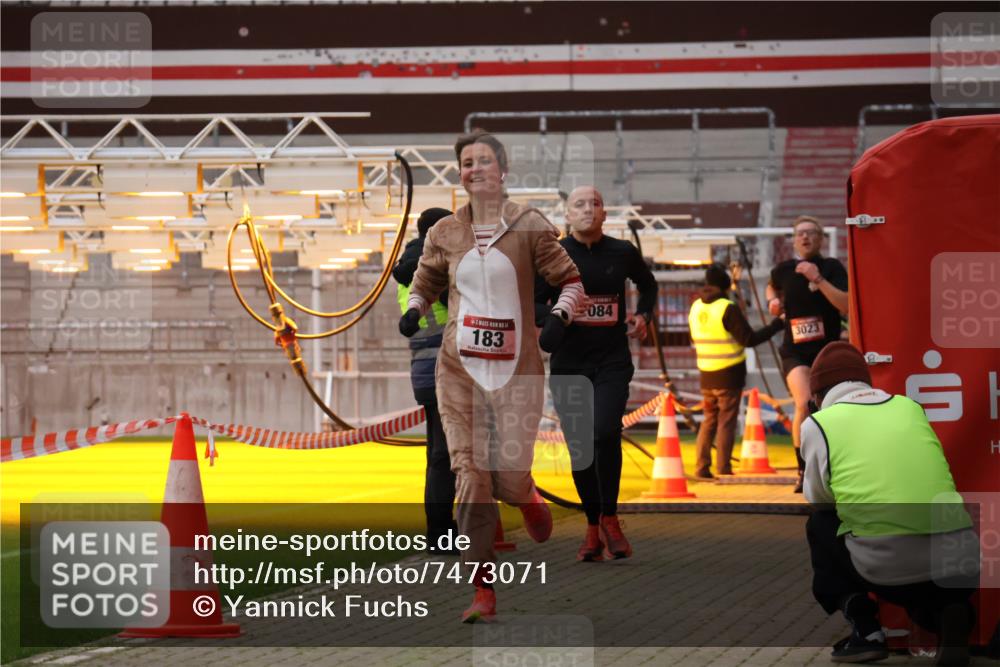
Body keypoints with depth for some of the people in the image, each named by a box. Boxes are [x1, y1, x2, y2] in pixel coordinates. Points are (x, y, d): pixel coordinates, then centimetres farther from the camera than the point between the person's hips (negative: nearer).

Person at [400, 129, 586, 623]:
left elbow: (571, 280, 4)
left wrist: (559, 317, -14)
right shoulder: (444, 233, 8)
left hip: (517, 368, -2)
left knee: (510, 476, -8)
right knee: (470, 476, -6)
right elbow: (425, 283, 22)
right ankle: (483, 591, 0)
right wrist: (413, 311, 1)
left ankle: (527, 498, 33)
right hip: (460, 367, 2)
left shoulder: (529, 227, -1)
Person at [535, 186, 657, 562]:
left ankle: (609, 519, -3)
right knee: (579, 446, 3)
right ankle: (593, 528, 18)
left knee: (605, 433, -21)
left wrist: (644, 316, 8)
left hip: (612, 362, -1)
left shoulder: (622, 253, 4)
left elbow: (648, 285, 25)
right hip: (568, 364, 1)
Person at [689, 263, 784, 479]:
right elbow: (750, 339, -13)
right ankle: (723, 470, -3)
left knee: (709, 420, 14)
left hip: (706, 376, 6)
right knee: (726, 422, -1)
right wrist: (776, 325, -6)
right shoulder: (728, 309, -14)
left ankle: (702, 468, 11)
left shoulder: (695, 307, 6)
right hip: (729, 376, -6)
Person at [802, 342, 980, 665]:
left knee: (820, 525, 29)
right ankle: (948, 613, 2)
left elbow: (819, 500, 18)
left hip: (886, 566, -3)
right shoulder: (911, 407, 20)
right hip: (960, 560, 3)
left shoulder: (819, 423, 9)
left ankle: (864, 628, 12)